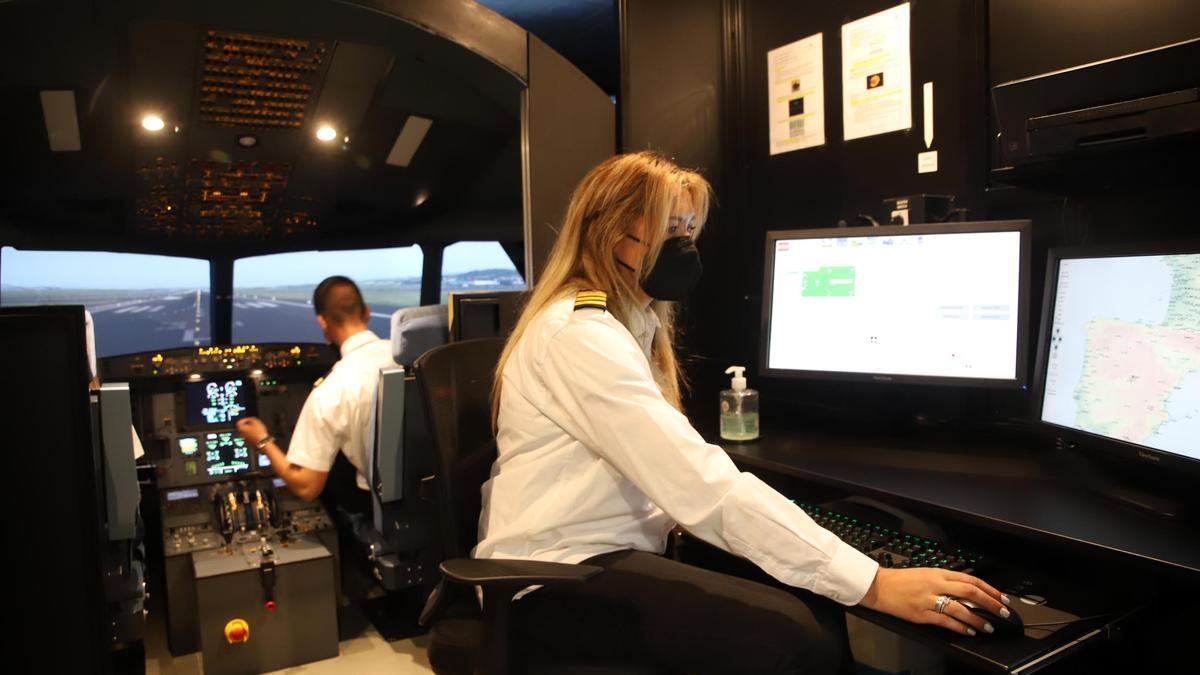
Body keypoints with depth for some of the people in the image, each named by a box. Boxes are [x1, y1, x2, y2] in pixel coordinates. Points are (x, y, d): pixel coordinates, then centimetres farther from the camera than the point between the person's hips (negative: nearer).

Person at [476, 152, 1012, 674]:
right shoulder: (580, 334, -19)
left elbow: (678, 475, 8)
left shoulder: (635, 324, 14)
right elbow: (704, 486, -27)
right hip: (556, 577, -8)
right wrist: (873, 584, -26)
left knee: (823, 609, -10)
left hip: (617, 552, 8)